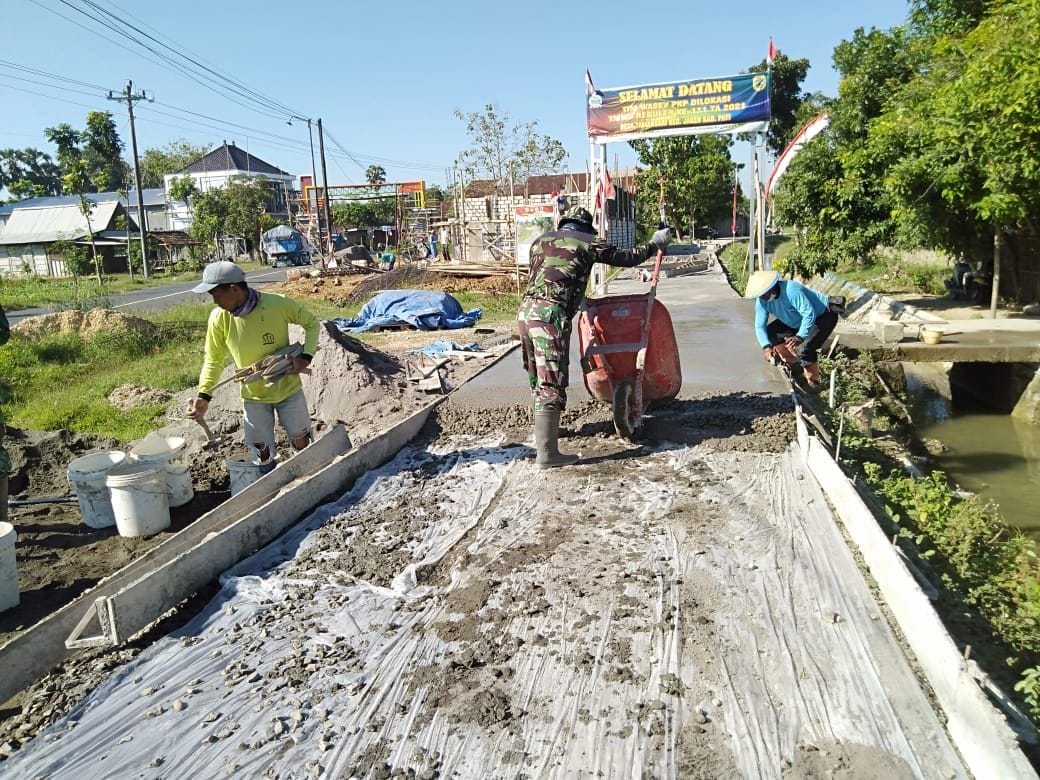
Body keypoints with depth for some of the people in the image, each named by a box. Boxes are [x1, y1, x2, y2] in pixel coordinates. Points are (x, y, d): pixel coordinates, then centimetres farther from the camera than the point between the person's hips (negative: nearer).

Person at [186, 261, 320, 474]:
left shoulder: (278, 304, -22)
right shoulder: (218, 318, -15)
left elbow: (311, 324, -6)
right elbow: (213, 359, -3)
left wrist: (306, 356, -21)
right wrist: (204, 395, -14)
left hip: (288, 388, -1)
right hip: (253, 396, 1)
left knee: (301, 442, 12)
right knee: (262, 452, 9)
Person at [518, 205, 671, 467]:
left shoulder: (540, 240, 22)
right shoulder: (586, 243, 7)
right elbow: (627, 258, 13)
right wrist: (655, 244, 30)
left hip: (525, 310, 7)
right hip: (551, 315, -7)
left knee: (537, 378, 21)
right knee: (551, 384, -7)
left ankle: (543, 431, 38)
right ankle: (546, 453, -9)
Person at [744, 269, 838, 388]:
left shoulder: (792, 291, -37)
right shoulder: (761, 300, -15)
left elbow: (809, 314, -40)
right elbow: (760, 326, -15)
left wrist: (800, 337, -49)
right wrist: (766, 346, -30)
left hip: (823, 315, -8)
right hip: (798, 320, 8)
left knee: (803, 348, -29)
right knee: (769, 334, -2)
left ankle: (813, 382, -6)